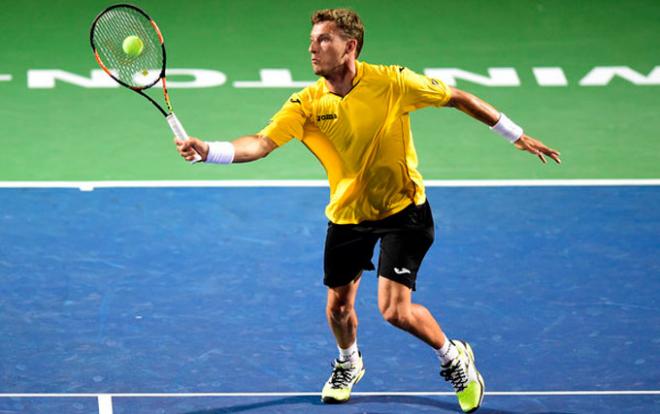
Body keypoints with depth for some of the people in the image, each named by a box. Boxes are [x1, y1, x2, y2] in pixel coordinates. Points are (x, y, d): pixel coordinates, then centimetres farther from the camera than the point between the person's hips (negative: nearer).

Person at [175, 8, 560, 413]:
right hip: (347, 214, 4)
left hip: (403, 211, -3)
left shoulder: (392, 82, -19)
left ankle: (454, 357, 14)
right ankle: (348, 364, 48)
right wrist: (207, 150, -41)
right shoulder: (307, 103, -13)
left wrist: (517, 136, -2)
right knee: (338, 307, 13)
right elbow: (261, 143, -23)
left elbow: (458, 99, -7)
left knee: (395, 310, -15)